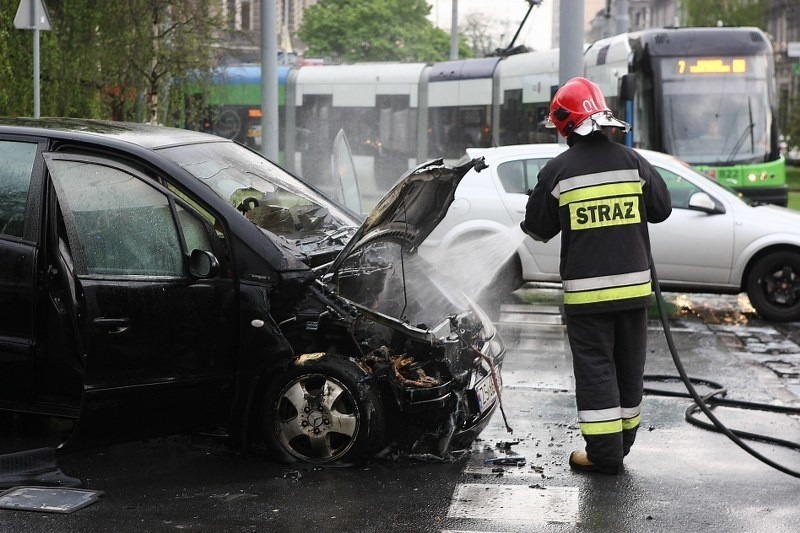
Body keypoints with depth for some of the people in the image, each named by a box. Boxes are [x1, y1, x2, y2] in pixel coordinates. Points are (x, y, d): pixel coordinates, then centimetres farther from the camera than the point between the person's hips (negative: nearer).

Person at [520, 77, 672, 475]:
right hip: (633, 284, 3)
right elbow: (662, 210, 11)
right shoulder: (633, 162, 0)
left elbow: (537, 229, 2)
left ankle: (604, 453, 0)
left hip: (585, 289, -3)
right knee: (628, 366, 14)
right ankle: (621, 444, 23)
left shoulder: (558, 171, -9)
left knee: (595, 368, 1)